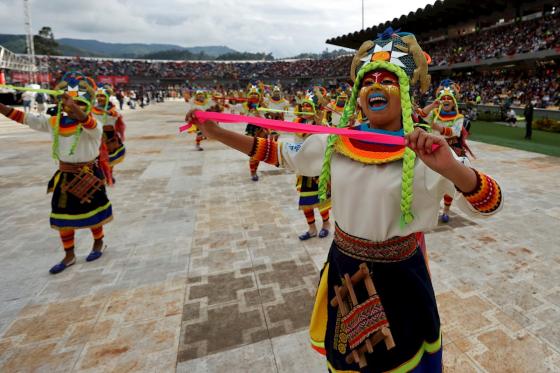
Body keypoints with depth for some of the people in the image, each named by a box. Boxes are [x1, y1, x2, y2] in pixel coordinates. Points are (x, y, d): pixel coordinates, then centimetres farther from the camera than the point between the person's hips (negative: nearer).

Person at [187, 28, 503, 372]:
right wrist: (217, 133, -2)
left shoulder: (426, 151, -16)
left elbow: (489, 204, -23)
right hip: (344, 271, 3)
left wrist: (450, 167, -46)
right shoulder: (337, 141, -6)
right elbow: (280, 153, 4)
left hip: (398, 278, -3)